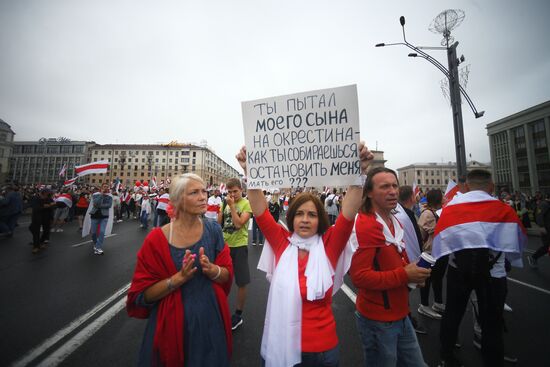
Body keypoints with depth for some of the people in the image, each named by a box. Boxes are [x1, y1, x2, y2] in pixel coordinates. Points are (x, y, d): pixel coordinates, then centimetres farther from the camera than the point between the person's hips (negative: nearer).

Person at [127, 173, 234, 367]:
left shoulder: (213, 229, -9)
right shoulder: (157, 239, -15)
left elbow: (227, 274, -4)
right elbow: (143, 294, -10)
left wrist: (211, 269, -24)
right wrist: (180, 277, -25)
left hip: (210, 318, 3)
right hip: (173, 323, -2)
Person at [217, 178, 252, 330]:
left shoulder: (247, 204, -12)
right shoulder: (225, 203, 5)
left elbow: (239, 223, -22)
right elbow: (218, 223, 2)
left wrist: (232, 205, -20)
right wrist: (224, 206, -8)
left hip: (239, 246, -5)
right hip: (224, 245, 5)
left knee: (241, 283, 6)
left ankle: (238, 315, 27)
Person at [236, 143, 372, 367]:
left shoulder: (328, 246, -11)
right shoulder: (282, 243, -10)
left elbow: (348, 214, -22)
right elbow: (261, 212, -18)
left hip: (321, 347, 0)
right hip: (279, 344, 1)